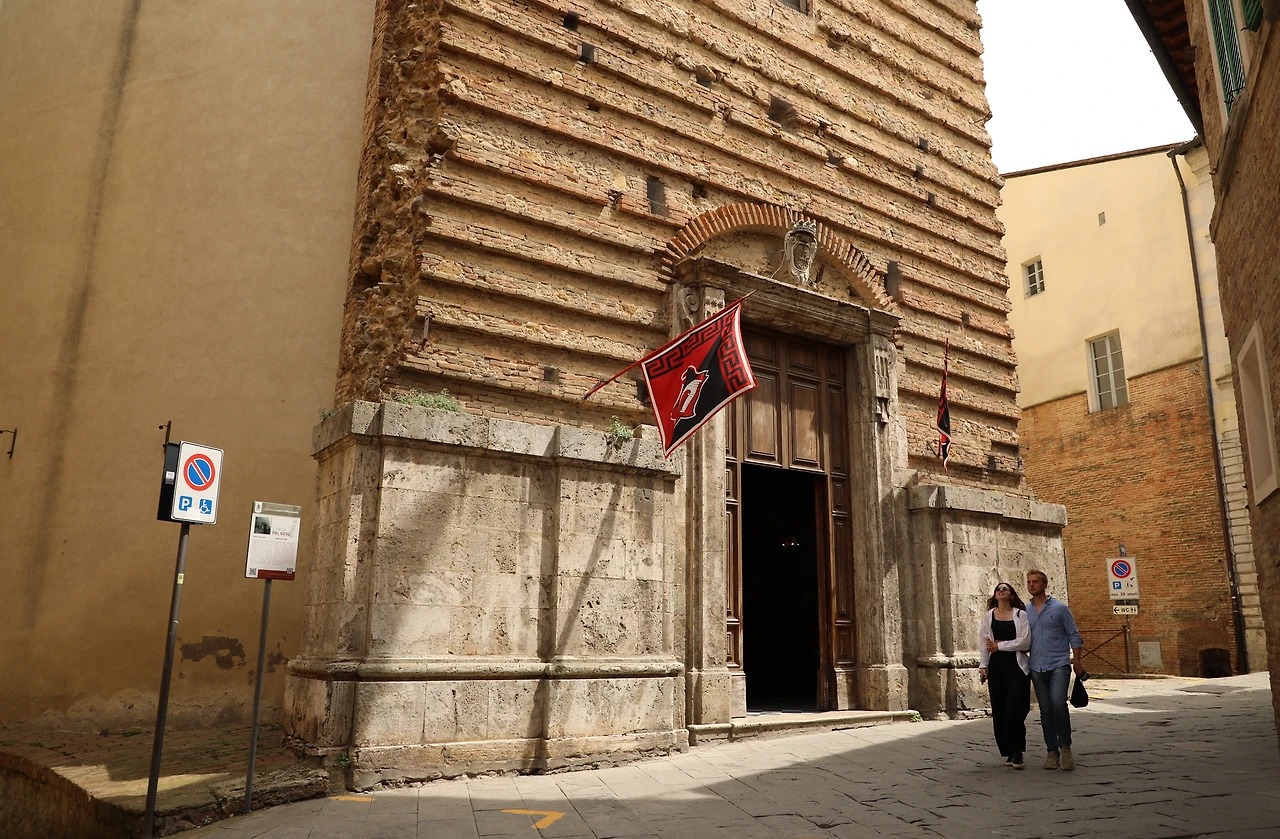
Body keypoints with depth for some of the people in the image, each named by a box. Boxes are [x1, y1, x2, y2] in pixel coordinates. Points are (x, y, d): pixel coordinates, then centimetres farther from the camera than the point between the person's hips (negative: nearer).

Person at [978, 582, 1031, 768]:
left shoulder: (1021, 615, 3)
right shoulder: (988, 617, 12)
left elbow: (1025, 641, -8)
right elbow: (983, 643, 10)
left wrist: (1000, 645, -6)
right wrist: (983, 666, 2)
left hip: (1017, 667, -3)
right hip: (996, 667, 3)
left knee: (1013, 711, -11)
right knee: (999, 712, 3)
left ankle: (1017, 753, 3)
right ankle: (1008, 753, 15)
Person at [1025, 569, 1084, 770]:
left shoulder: (1060, 608, 0)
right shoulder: (1024, 611, 9)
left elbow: (1074, 636, 2)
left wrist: (1077, 662, -3)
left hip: (1059, 665, -4)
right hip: (1037, 668, 4)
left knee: (1058, 702, -20)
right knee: (1045, 710, 6)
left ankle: (1065, 745, -2)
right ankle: (1052, 751, 15)